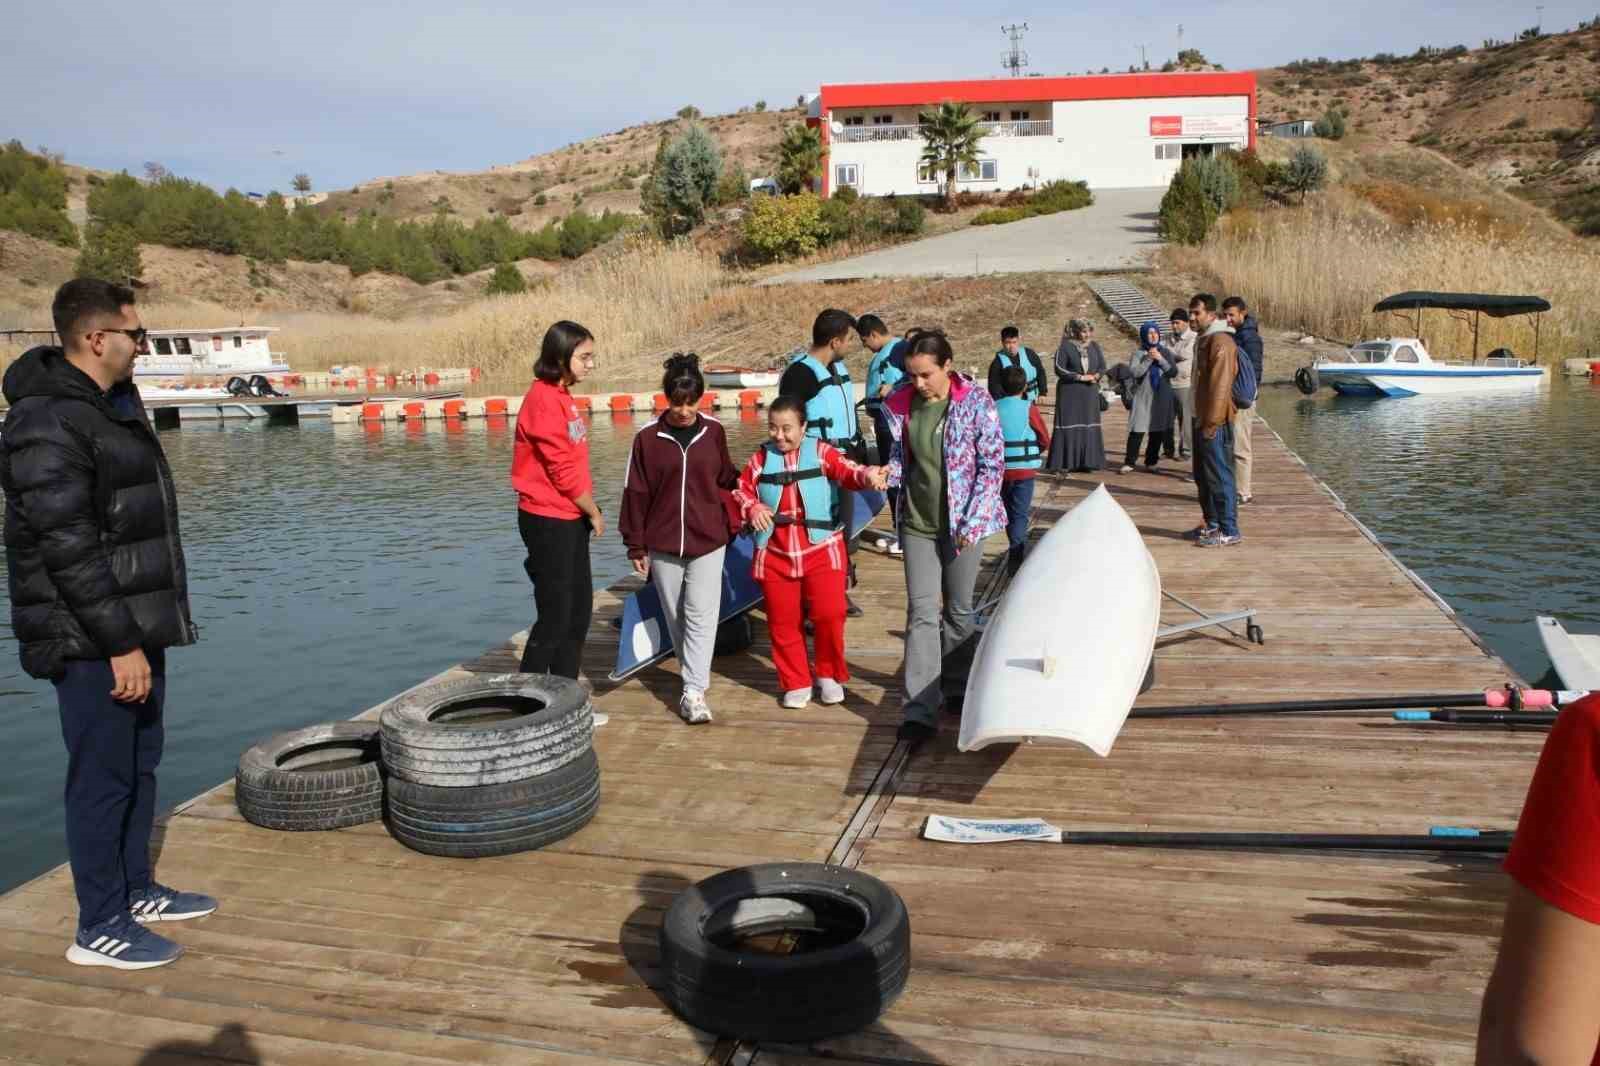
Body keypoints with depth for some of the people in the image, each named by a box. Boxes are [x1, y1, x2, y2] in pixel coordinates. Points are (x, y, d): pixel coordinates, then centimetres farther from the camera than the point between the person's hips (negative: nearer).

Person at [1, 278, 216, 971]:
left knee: (140, 760, 18)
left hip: (134, 626, 10)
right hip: (91, 641, -10)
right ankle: (99, 928, 12)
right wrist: (120, 644, -23)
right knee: (103, 777, -1)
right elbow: (68, 549, -23)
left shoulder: (114, 402, 13)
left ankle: (135, 889, 33)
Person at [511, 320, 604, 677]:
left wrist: (588, 513, 7)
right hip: (549, 521, -9)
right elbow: (564, 471, -18)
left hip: (570, 518, 9)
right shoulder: (543, 399, -17)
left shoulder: (560, 394, 11)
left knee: (579, 610, 14)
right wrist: (594, 513, -6)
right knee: (555, 616, -3)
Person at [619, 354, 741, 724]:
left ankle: (694, 690, -6)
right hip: (662, 543, 0)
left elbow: (727, 480, 11)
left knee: (701, 614, -8)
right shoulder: (648, 436, -5)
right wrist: (636, 545, 0)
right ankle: (695, 676, 30)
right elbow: (635, 493, -1)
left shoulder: (713, 431, 0)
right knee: (676, 617, 11)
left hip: (708, 540, 0)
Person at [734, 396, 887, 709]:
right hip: (775, 555, 3)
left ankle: (829, 676, 17)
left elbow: (847, 471, -16)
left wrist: (868, 475, -38)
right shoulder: (761, 458, 5)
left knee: (829, 614, -7)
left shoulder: (821, 452, -2)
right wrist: (752, 508, -14)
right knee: (782, 622, 8)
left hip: (821, 550, -2)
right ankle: (796, 683, 23)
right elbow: (741, 490, 8)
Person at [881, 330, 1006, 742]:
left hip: (962, 522, -2)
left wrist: (973, 521, -14)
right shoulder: (900, 403, -1)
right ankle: (920, 712, -3)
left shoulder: (976, 402, -11)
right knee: (921, 613, -3)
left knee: (959, 611, 12)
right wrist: (884, 472, -10)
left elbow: (994, 464, -9)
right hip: (917, 523, 2)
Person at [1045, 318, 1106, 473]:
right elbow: (1059, 368, -12)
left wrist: (1095, 376, -13)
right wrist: (1080, 377, -16)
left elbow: (1102, 366, 10)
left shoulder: (1095, 346, 8)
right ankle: (1067, 462, 1)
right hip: (1070, 393, -4)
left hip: (1090, 393, 5)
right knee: (1069, 426, -4)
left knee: (1089, 427, 3)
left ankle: (1086, 461, 9)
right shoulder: (1065, 347, -6)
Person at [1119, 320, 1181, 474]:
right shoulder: (1138, 354, 1)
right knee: (1137, 431, -9)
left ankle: (1151, 462, 16)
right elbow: (1133, 372, -12)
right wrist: (1148, 359, -15)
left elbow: (1173, 371, -1)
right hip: (1143, 397, -3)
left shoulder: (1165, 352, 8)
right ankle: (1129, 463, -5)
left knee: (1158, 431, 6)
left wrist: (1160, 359, -12)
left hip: (1161, 398, 3)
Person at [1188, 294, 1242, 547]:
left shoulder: (1221, 341, -15)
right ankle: (1212, 523, 27)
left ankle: (1228, 531, -2)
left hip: (1214, 422, -10)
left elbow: (1220, 385, -20)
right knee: (1203, 475, 17)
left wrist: (1212, 422, -22)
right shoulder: (1204, 340, 16)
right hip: (1201, 419, 10)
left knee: (1220, 476, -6)